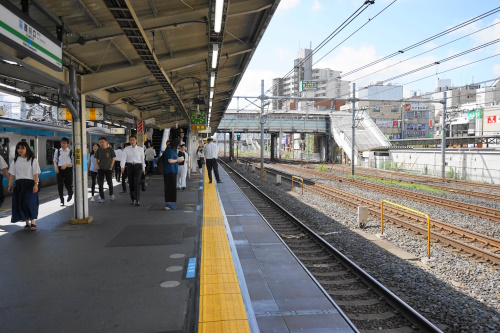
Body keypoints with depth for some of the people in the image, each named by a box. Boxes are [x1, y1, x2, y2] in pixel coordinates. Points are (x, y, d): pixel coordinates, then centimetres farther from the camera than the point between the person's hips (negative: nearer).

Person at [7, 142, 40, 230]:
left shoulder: (32, 160, 0)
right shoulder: (15, 161, 11)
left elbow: (36, 173, -5)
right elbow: (12, 174, 12)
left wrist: (36, 184, -13)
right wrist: (10, 185, 6)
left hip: (29, 183, -4)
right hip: (19, 184, 4)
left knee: (29, 202, -13)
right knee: (20, 203, 1)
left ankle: (33, 222, -6)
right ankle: (27, 223, 10)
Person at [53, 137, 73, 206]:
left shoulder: (70, 151, -2)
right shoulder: (57, 151, 6)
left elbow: (73, 162, -1)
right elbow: (55, 160, 13)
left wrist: (66, 165, -16)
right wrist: (56, 167, -4)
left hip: (68, 169, -2)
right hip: (60, 169, 2)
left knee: (68, 184, 3)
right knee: (60, 185, -2)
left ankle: (70, 194, 38)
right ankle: (61, 200, 9)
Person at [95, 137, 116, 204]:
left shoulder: (110, 149, -2)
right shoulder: (98, 150, 3)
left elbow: (113, 159, 2)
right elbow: (96, 160, 9)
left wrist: (111, 167, -5)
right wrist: (98, 167, -2)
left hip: (108, 169, -1)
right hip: (100, 169, 1)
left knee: (110, 183, 7)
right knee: (100, 184, 0)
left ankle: (111, 195, 31)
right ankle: (101, 198, 7)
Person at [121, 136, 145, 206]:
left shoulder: (140, 149, 5)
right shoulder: (126, 149, 4)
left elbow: (142, 159, 10)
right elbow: (124, 158, -7)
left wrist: (143, 168, 12)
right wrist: (122, 167, -21)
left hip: (138, 166, -2)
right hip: (129, 166, 2)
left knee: (137, 183, -13)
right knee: (131, 183, 8)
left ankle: (137, 200, -15)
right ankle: (133, 199, 22)